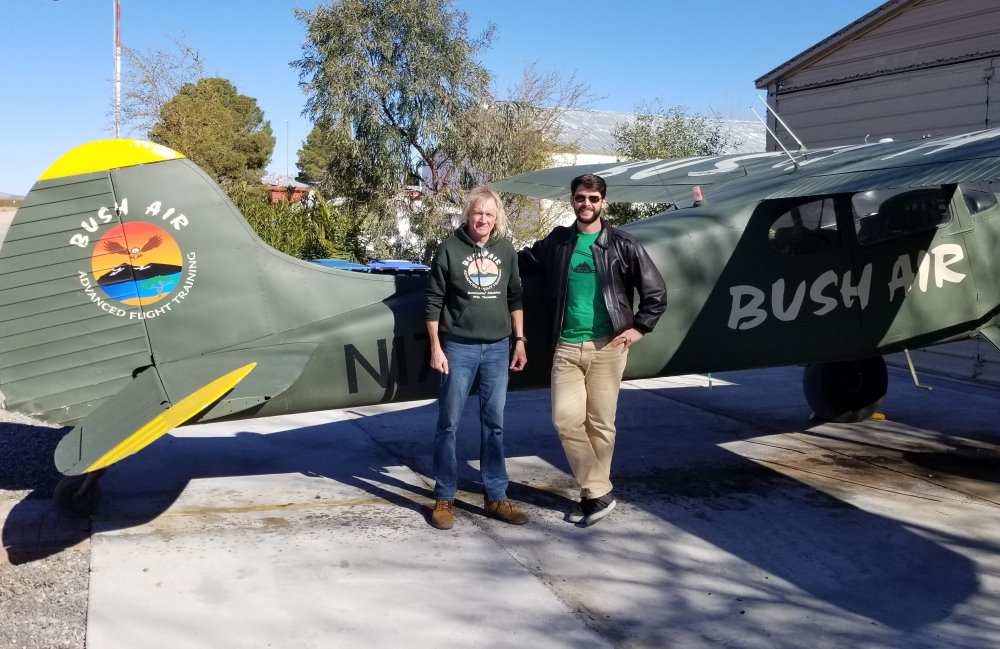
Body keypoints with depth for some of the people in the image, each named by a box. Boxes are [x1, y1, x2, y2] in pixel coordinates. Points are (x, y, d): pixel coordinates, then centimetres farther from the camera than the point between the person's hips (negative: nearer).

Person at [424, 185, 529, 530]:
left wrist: (519, 340, 9)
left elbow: (515, 298, 14)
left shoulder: (505, 250, 7)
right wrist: (435, 347, -8)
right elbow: (432, 302, -4)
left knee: (494, 424, 9)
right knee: (449, 423, 3)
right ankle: (444, 499, 13)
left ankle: (496, 498, 18)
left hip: (497, 348, 4)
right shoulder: (449, 249, -5)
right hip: (458, 347, -3)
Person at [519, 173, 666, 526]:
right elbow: (524, 261, 24)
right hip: (566, 347, 2)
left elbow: (656, 292, 6)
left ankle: (594, 491, 16)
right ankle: (598, 493, 6)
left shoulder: (623, 245, 2)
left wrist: (638, 327, -1)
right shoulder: (557, 241, 10)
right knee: (566, 419, -5)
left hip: (607, 346, -2)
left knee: (600, 424, 2)